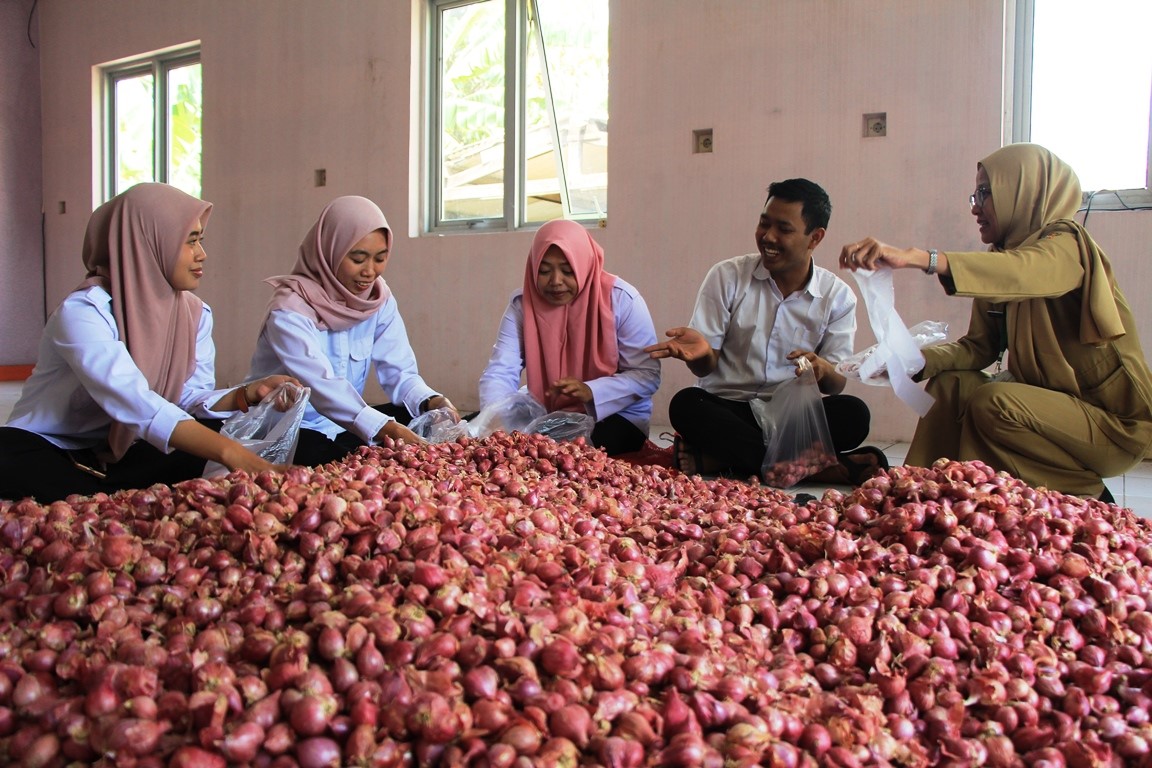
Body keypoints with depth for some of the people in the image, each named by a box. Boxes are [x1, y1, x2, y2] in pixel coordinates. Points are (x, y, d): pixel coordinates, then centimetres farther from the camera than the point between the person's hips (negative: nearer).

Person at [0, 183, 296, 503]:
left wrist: (246, 394, -28)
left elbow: (191, 397, -6)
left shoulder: (195, 313, 0)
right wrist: (229, 452, -50)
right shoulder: (84, 311, -24)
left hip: (124, 454, 6)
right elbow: (131, 400, -39)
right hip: (42, 453, -6)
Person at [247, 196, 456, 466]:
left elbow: (399, 372, -6)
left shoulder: (380, 299, -2)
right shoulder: (290, 311, -21)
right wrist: (385, 429, -48)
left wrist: (431, 401, -29)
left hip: (345, 426, 7)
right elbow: (322, 386, -34)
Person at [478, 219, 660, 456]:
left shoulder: (621, 299, -11)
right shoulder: (522, 303, -3)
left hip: (614, 416, -3)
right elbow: (500, 372, -12)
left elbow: (647, 375, -13)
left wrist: (591, 392, -30)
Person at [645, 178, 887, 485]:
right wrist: (700, 353, -27)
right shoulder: (727, 276, 0)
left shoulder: (838, 296, 3)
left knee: (853, 414, -27)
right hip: (725, 408, 0)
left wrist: (823, 370, -26)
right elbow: (705, 366, -2)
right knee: (685, 404, -33)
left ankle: (713, 457, -28)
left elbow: (836, 385, -1)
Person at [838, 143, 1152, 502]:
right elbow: (979, 346, 3)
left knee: (994, 402, -27)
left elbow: (1022, 272, -41)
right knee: (950, 385, -4)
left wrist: (916, 257, -53)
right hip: (1051, 399, 8)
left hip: (1114, 419, -8)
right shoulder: (1000, 259, 8)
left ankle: (1084, 497, -4)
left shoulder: (1065, 245, -16)